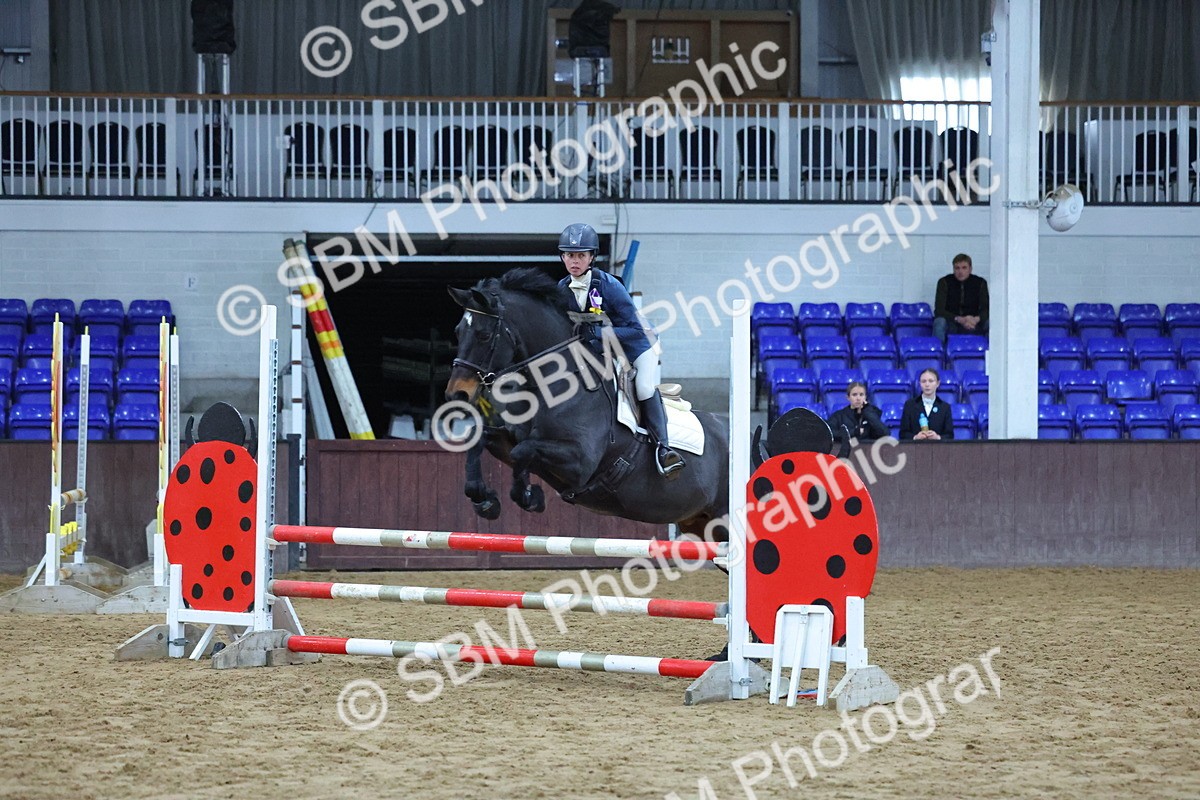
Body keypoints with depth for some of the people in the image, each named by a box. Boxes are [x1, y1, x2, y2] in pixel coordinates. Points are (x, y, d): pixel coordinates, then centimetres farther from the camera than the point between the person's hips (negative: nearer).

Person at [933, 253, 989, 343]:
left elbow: (985, 309, -5)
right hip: (951, 323, -1)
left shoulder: (980, 283, 0)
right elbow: (939, 310, -13)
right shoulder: (944, 282, -4)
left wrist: (976, 319, -30)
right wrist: (960, 319, -29)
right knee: (939, 322, -35)